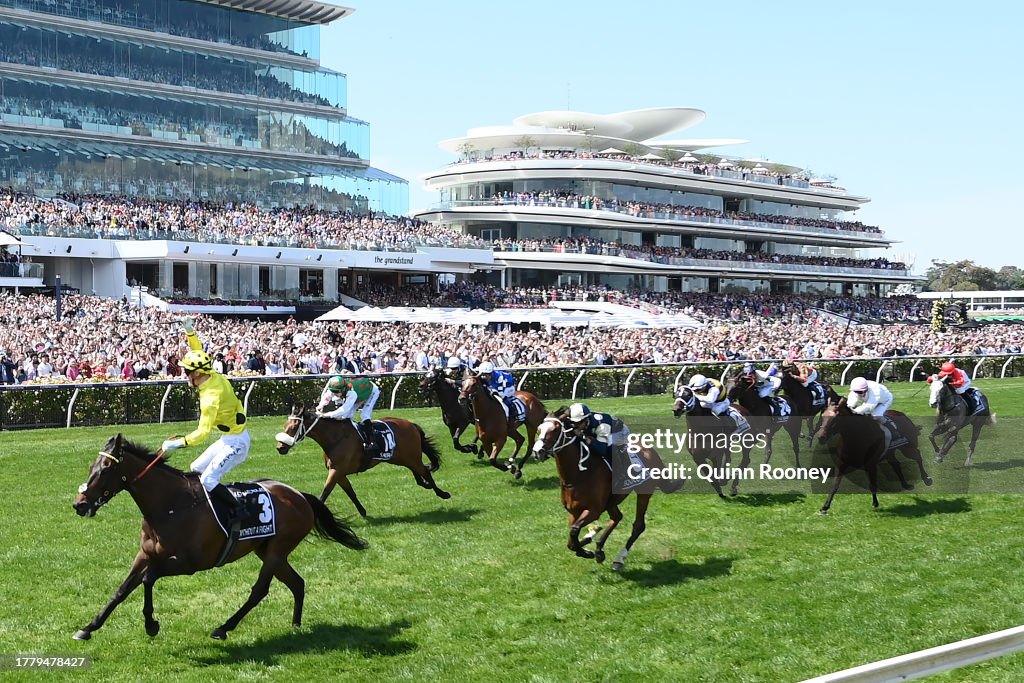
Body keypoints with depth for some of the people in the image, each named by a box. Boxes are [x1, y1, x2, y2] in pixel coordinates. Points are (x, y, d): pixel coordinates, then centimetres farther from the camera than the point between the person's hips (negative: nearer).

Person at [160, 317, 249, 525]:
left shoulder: (210, 397, -27)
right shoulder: (214, 377, -2)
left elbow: (203, 432, -31)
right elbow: (198, 353, 15)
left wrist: (178, 443, -31)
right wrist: (189, 331, 11)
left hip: (235, 442, -10)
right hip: (229, 438, 10)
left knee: (208, 481, -16)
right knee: (196, 469, 15)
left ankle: (236, 513, -9)